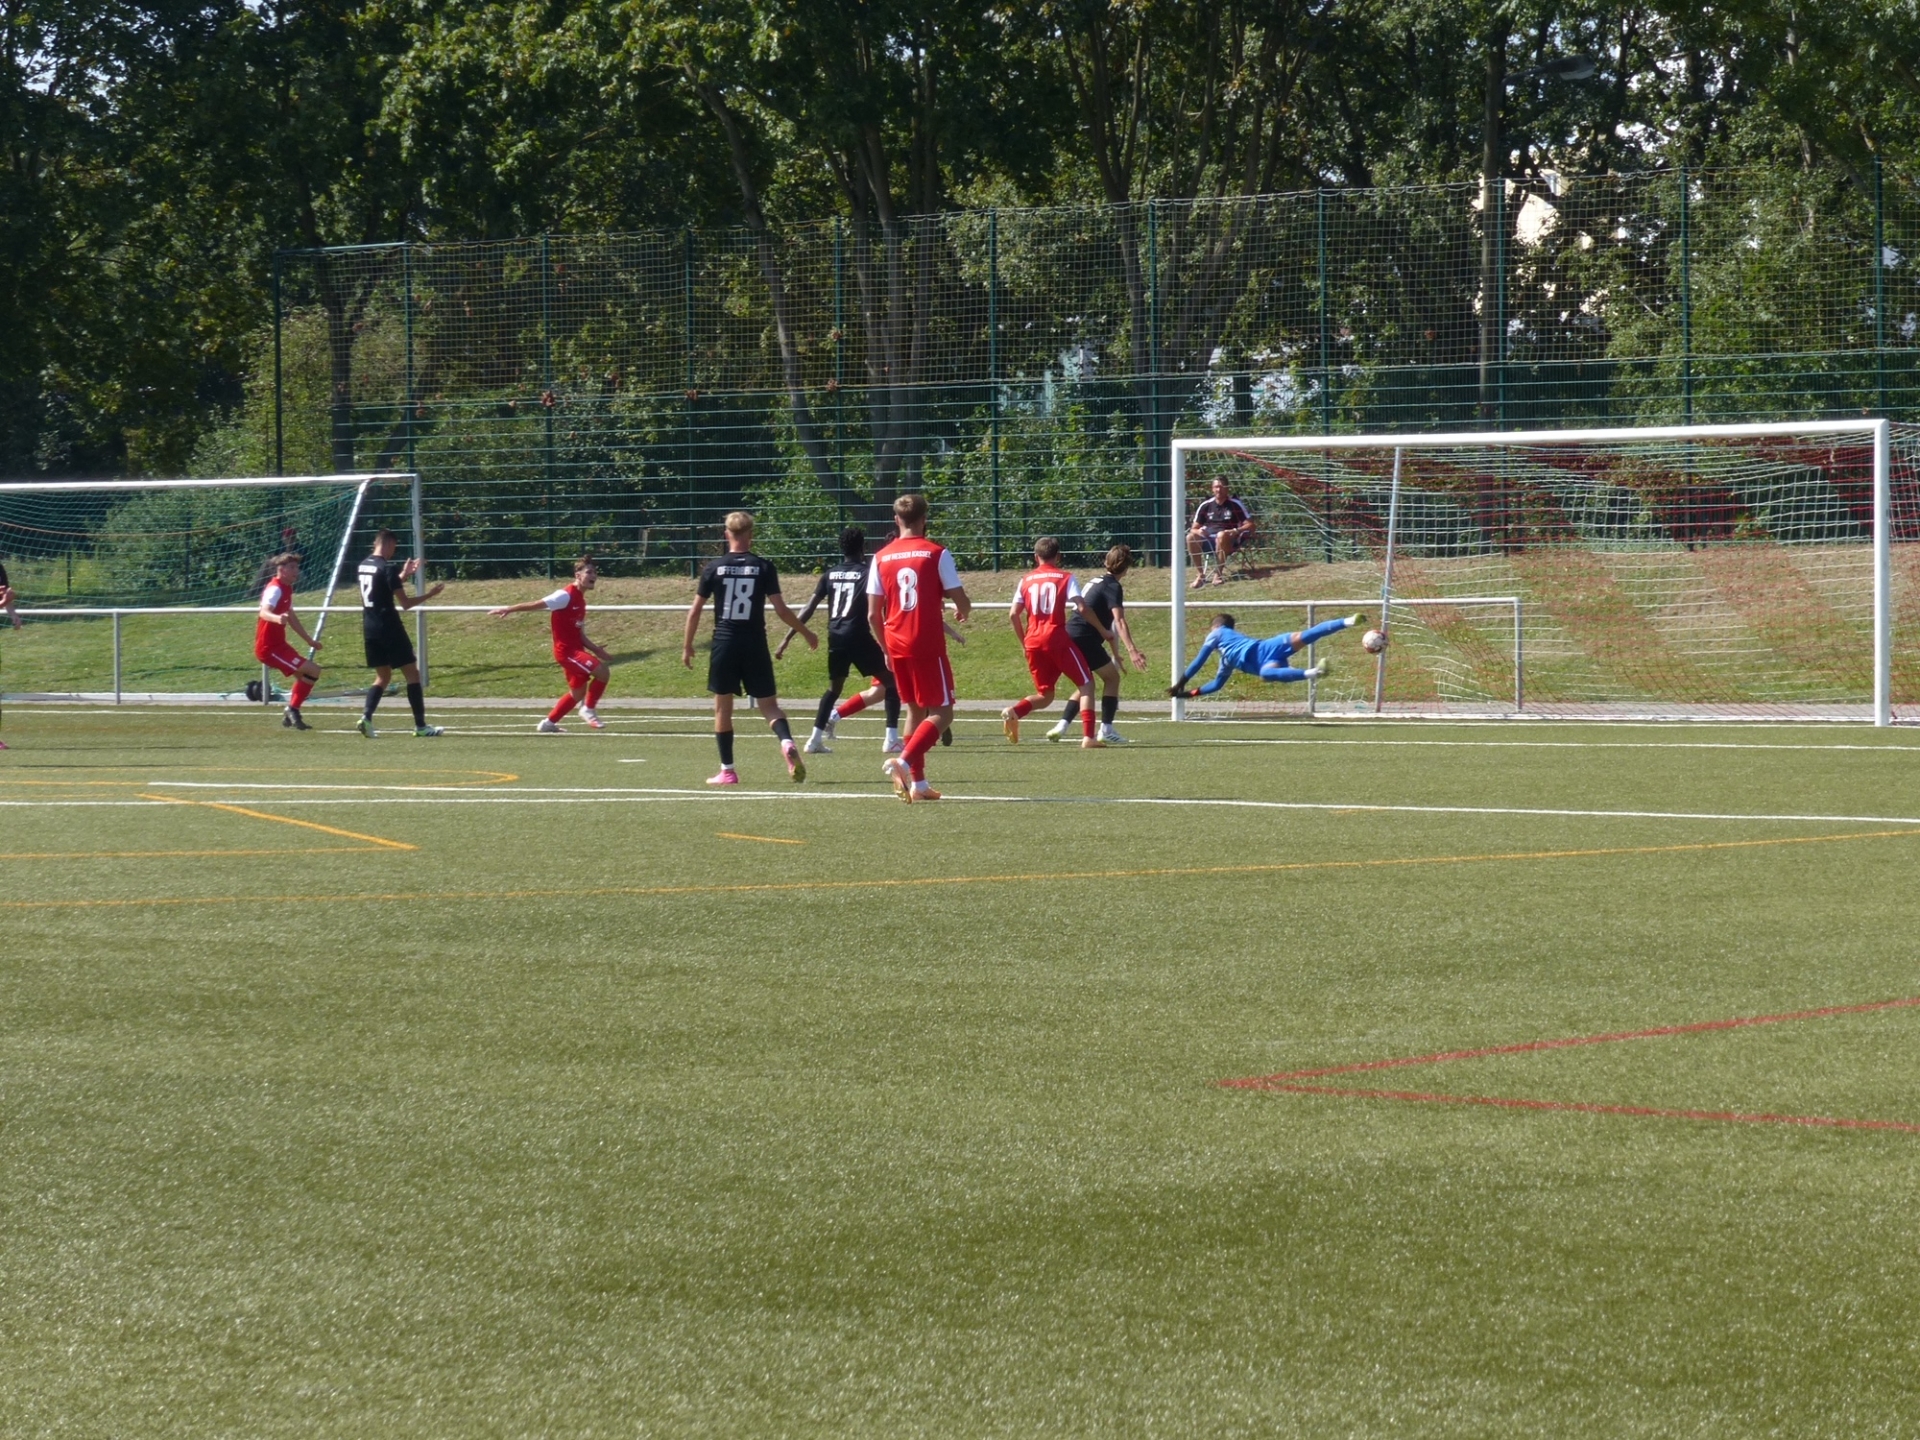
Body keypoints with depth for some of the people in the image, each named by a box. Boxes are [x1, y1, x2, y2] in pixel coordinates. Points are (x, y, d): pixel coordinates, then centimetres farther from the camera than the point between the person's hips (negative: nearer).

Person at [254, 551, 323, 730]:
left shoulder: (287, 589, 12)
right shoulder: (275, 589, -19)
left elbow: (291, 618, 28)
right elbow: (264, 612, -38)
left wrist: (309, 640, 37)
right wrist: (277, 618, -61)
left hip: (278, 644, 10)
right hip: (269, 648, -10)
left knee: (304, 674, 23)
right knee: (312, 671, -17)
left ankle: (291, 715, 28)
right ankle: (293, 712, -8)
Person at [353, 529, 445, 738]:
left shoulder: (363, 565, 9)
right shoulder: (388, 568, -15)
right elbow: (405, 603, -15)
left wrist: (404, 575, 23)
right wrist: (429, 595, -3)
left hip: (370, 628, 7)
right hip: (389, 628, -7)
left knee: (383, 676, 16)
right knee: (412, 673, 2)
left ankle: (366, 717, -6)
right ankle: (420, 726, 2)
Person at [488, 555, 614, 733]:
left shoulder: (580, 600, 14)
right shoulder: (566, 595, -14)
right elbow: (537, 604, -14)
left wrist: (597, 651, 10)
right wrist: (509, 609, -16)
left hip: (576, 650, 9)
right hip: (566, 650, -9)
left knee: (578, 691, 15)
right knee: (602, 671, -19)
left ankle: (549, 723, 26)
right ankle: (589, 710, -2)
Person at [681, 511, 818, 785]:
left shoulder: (714, 568, 0)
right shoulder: (764, 567, -1)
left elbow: (695, 610, 3)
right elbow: (780, 609, -2)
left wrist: (687, 645, 14)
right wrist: (806, 633, 11)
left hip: (724, 644, 0)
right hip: (755, 645, 0)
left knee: (722, 707, 9)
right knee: (768, 703, 8)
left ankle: (727, 770, 9)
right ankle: (787, 743, -21)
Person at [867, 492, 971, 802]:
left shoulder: (881, 558, 4)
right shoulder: (937, 553, -6)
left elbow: (873, 615, 4)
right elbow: (962, 602, -5)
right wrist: (962, 614, 19)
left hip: (897, 646, 5)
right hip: (928, 645, -5)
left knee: (915, 710, 18)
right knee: (942, 713, 0)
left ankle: (918, 783, 16)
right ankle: (904, 762, -23)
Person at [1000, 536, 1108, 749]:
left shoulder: (1026, 580, 12)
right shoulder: (1065, 578, 2)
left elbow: (1013, 614, 6)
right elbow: (1081, 608, -8)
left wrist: (1024, 642, 17)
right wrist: (1102, 630, 4)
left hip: (1033, 642, 4)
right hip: (1057, 638, -4)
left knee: (1045, 695, 16)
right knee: (1086, 684, 7)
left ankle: (1014, 711, -14)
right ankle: (1088, 736, -9)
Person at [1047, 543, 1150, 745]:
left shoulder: (1097, 582, 22)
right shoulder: (1113, 587, -8)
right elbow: (1119, 621, -22)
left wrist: (1115, 653, 34)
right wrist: (1132, 650, -31)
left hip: (1069, 637, 9)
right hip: (1084, 639, -9)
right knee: (1112, 677, 3)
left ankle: (1062, 725, 11)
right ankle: (1106, 729, -3)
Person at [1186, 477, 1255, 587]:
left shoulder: (1235, 505, 5)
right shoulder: (1206, 505, 13)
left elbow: (1249, 525, 1)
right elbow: (1194, 529, 14)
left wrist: (1236, 531, -18)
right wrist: (1198, 531, -11)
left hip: (1228, 541, -3)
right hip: (1207, 541, 3)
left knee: (1221, 535, -40)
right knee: (1191, 537, -28)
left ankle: (1218, 573, -33)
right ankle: (1200, 575, -24)